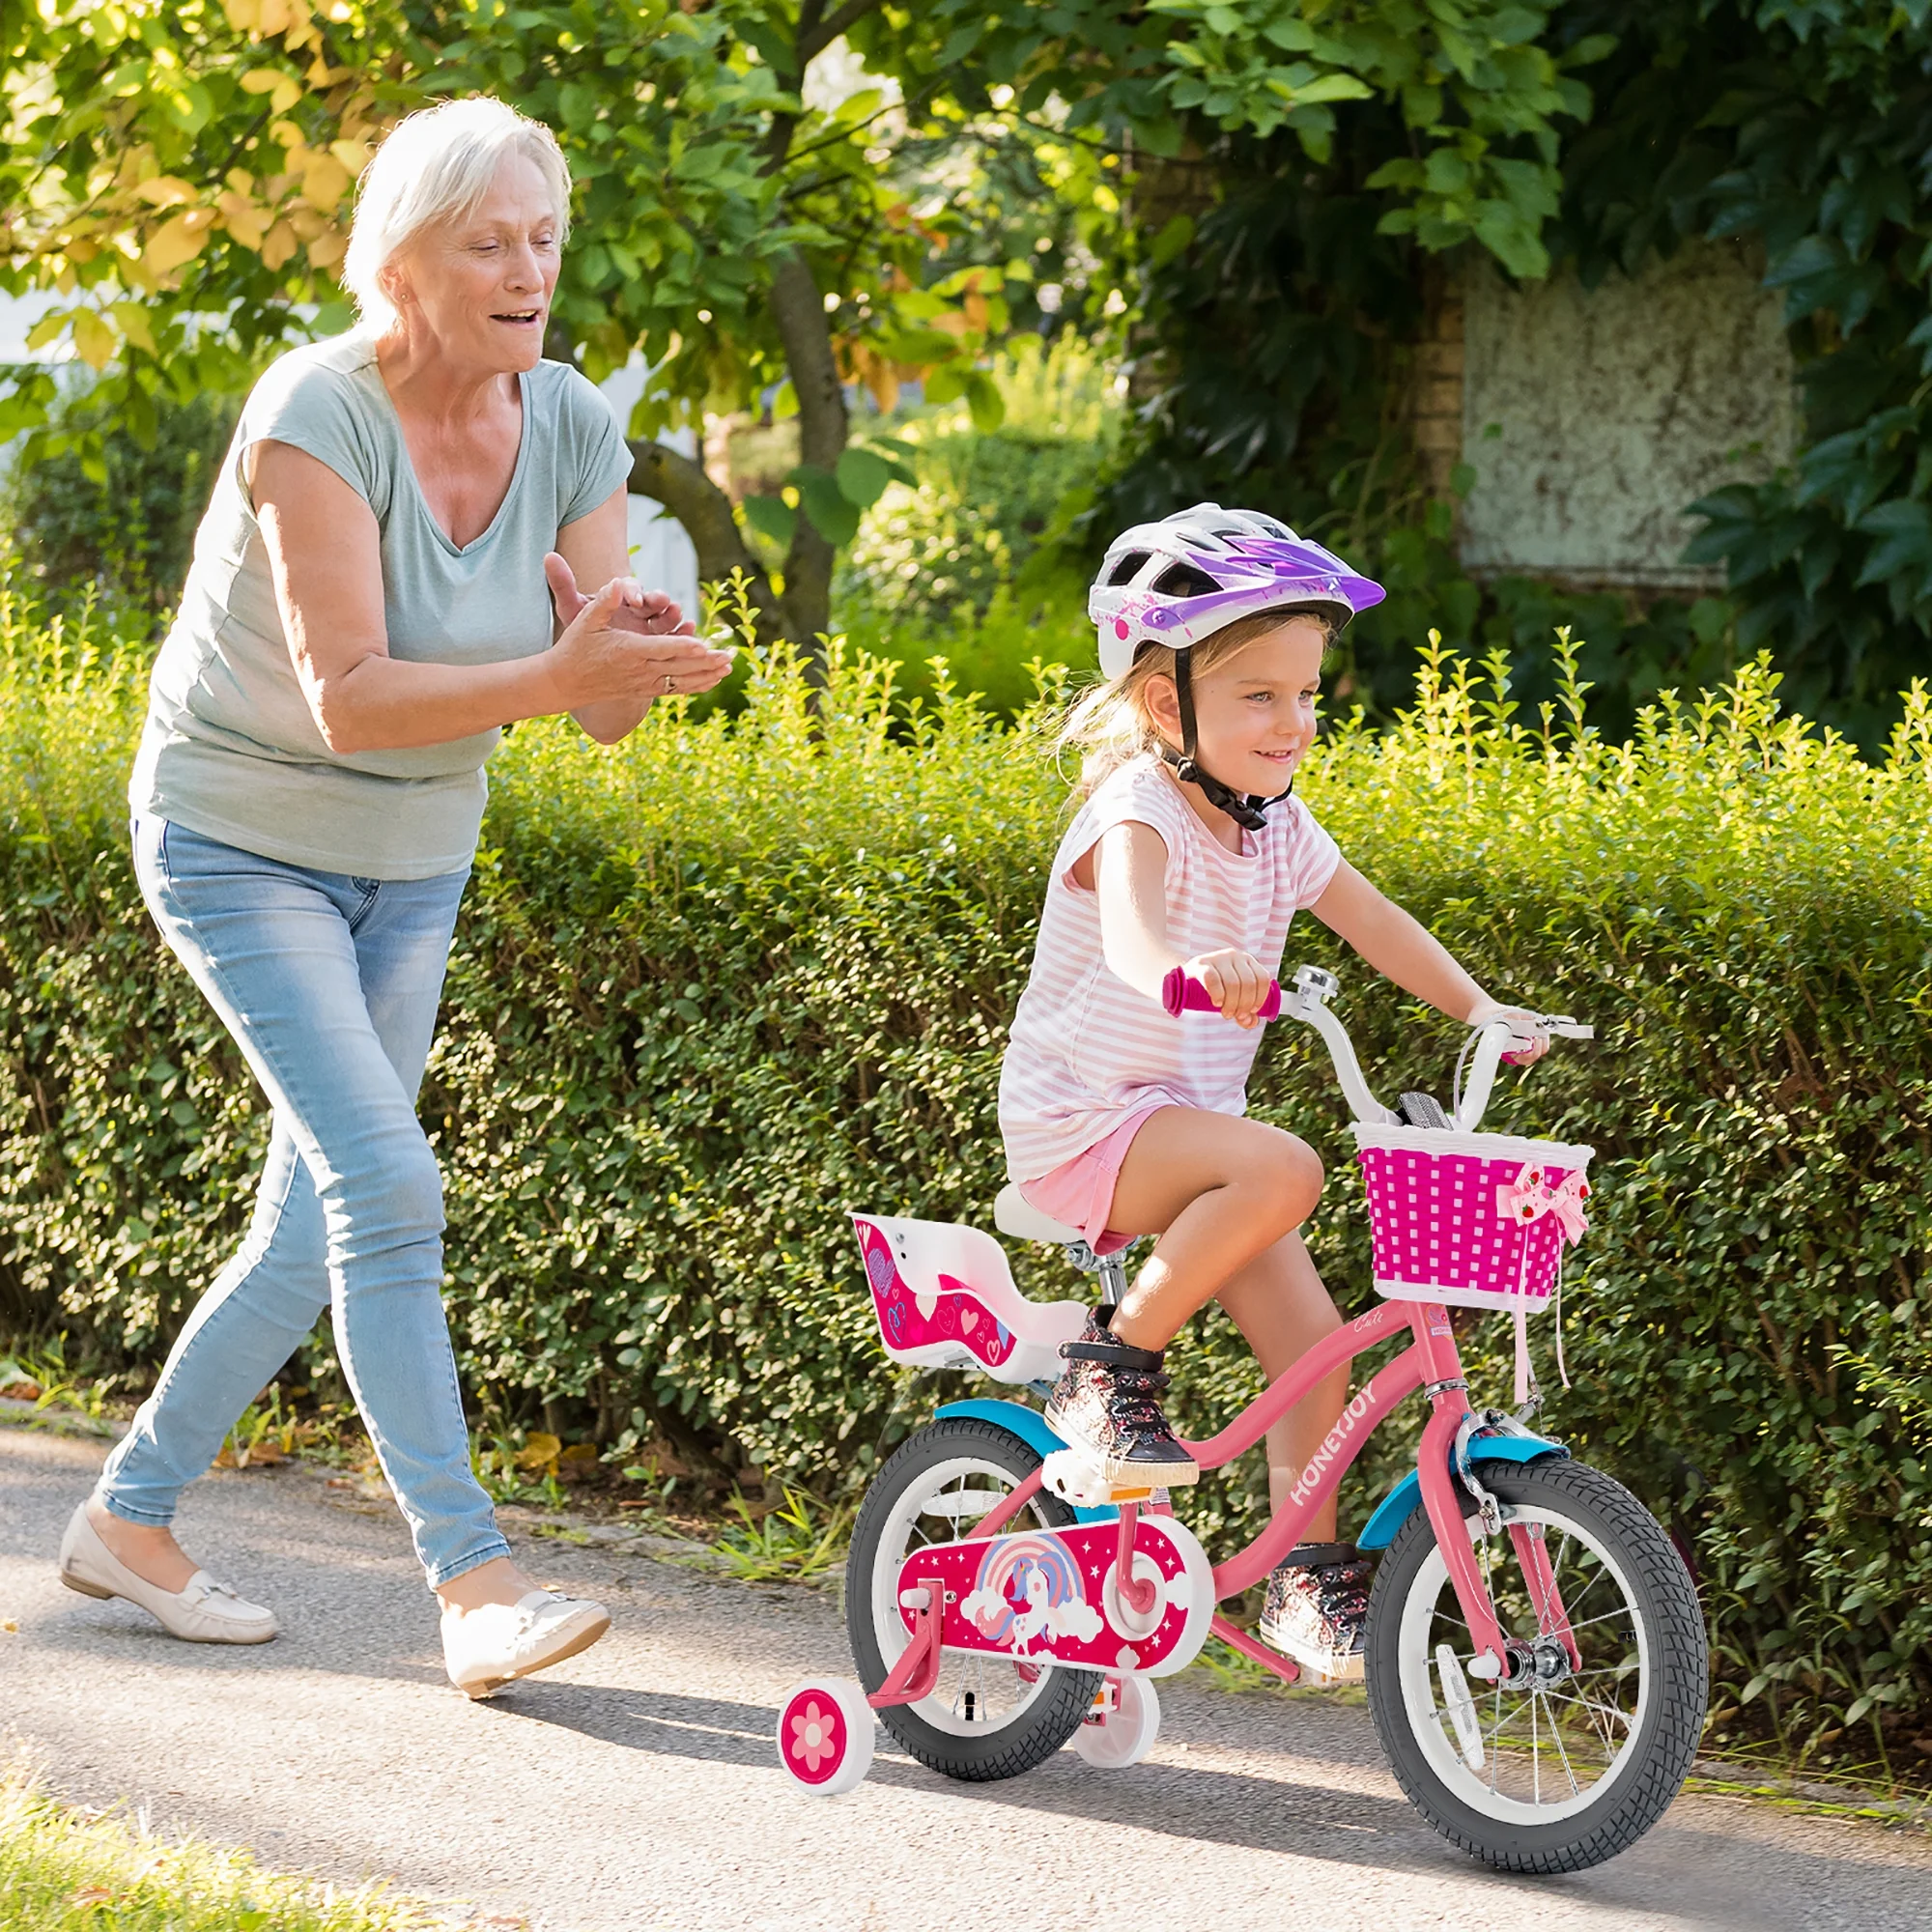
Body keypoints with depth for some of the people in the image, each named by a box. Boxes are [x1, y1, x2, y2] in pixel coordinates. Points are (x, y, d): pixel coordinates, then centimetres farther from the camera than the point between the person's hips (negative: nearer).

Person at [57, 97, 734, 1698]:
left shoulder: (572, 427, -8)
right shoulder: (317, 416, -25)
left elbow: (609, 713, -9)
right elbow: (348, 698, -32)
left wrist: (627, 648, -33)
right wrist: (557, 673, -44)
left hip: (413, 868, 7)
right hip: (243, 841, -7)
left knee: (315, 1232, 11)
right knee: (385, 1184, -19)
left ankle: (131, 1518, 27)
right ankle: (476, 1586, -20)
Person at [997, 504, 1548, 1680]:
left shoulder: (1277, 825, 5)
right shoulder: (1140, 811, -20)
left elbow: (1375, 922, 13)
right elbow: (1129, 925, -40)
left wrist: (1480, 1011, 0)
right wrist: (1185, 968, -63)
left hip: (1186, 1120, 7)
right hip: (1081, 1121, -7)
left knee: (1312, 1335, -6)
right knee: (1282, 1169, -32)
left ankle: (1309, 1577, 6)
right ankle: (1114, 1366, -17)